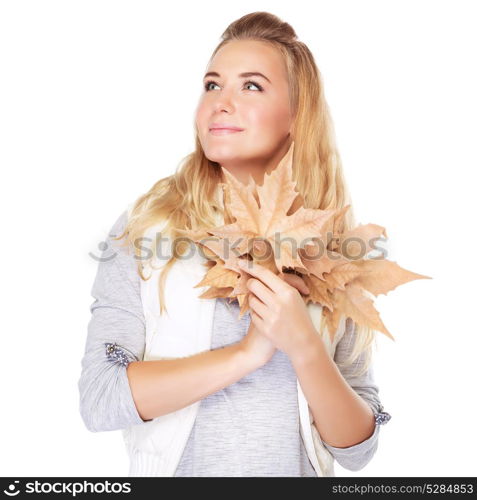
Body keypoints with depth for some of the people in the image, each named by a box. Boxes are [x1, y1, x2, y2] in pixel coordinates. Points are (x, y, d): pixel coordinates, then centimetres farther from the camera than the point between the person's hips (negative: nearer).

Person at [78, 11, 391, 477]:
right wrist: (247, 352, -23)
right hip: (176, 468, -1)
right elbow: (97, 401, -18)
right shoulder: (146, 225, -12)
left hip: (300, 471, 1)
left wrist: (304, 347, -25)